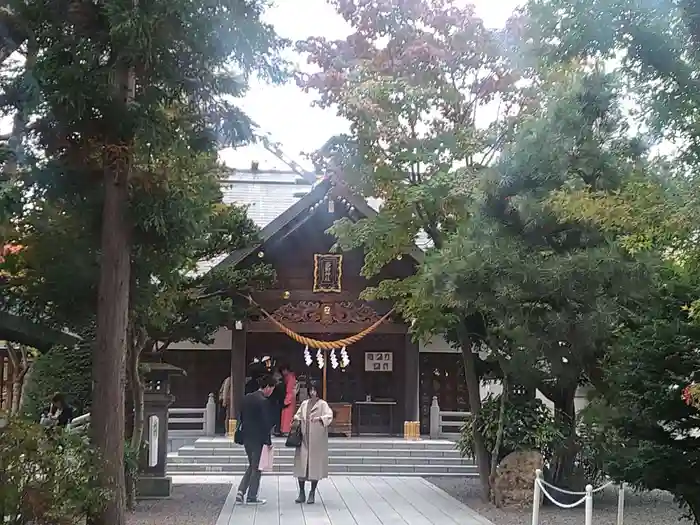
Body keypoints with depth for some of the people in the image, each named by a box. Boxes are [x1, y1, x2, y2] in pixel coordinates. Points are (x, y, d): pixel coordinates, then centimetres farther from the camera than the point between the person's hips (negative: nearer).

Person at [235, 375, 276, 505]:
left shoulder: (247, 398, 6)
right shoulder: (263, 401, -18)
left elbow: (240, 417, 12)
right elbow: (265, 423, -18)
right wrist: (268, 441, -10)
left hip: (246, 437, 7)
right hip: (258, 439, -7)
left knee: (252, 465, 20)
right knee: (256, 467, 5)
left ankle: (241, 491, 9)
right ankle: (252, 497, 13)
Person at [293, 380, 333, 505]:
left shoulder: (323, 404, -1)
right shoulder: (304, 404, 15)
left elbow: (329, 416, -16)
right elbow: (298, 415, 23)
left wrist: (320, 418, -34)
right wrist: (297, 419, 0)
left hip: (317, 441, -4)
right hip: (304, 439, 4)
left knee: (315, 466, 0)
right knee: (301, 465, -1)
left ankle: (312, 493, 12)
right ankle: (302, 492, 10)